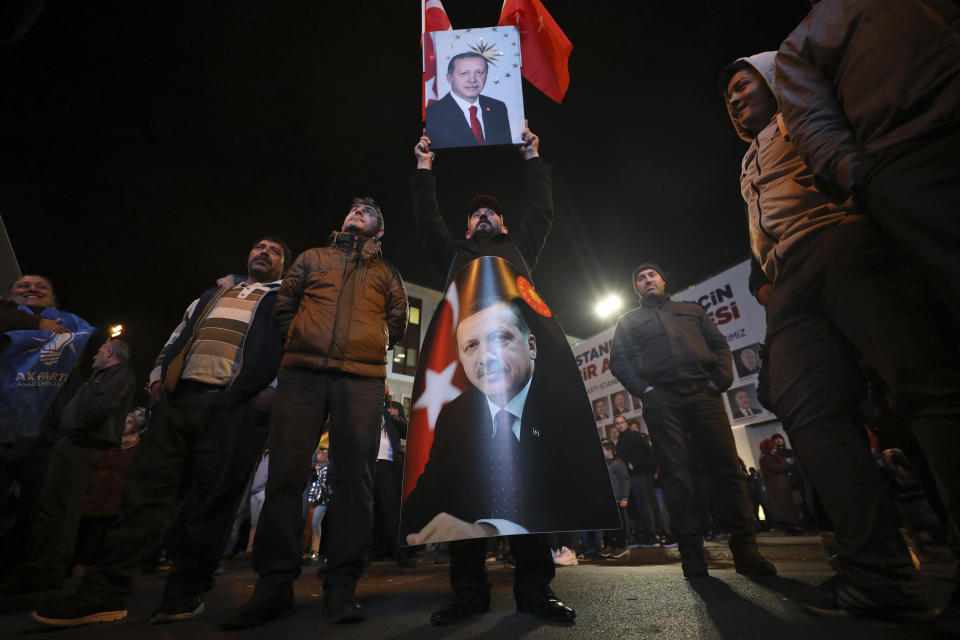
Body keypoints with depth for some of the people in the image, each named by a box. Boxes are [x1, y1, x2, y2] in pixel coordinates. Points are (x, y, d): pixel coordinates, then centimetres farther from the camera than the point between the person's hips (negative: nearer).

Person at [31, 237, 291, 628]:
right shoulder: (212, 294, 30)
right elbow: (176, 337, 29)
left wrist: (276, 389, -14)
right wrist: (158, 376, 13)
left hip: (235, 405, -5)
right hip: (178, 398, 5)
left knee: (210, 497, -3)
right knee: (147, 488, 2)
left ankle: (186, 592, 11)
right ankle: (104, 593, 11)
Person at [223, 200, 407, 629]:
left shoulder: (387, 274, 22)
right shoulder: (313, 257, 23)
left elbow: (397, 322, 19)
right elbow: (284, 303, 20)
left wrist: (371, 351, 8)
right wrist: (301, 342, 9)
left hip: (362, 379, 0)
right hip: (302, 372, 1)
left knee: (354, 477, -4)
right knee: (285, 472, -3)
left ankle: (341, 586, 6)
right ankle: (273, 584, 9)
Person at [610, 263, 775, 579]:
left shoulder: (692, 310, 25)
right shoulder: (628, 321, 20)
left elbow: (720, 345, 16)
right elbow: (617, 360, 8)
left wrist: (719, 381, 0)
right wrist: (643, 389, -6)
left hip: (703, 395, 2)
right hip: (661, 401, -1)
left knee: (726, 467, -3)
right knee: (675, 472, -3)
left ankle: (745, 549, 6)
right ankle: (691, 551, 3)